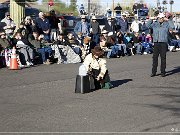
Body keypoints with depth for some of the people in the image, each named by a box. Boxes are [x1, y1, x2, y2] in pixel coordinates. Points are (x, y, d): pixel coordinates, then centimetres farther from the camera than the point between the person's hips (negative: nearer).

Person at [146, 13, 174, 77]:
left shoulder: (166, 24, 4)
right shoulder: (154, 24, 11)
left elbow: (172, 26, -11)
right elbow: (148, 25, 3)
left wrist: (168, 20, -10)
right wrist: (151, 19, -2)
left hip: (163, 43, -2)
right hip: (156, 43, 2)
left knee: (163, 57, 1)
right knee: (155, 57, 3)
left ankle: (163, 72, 9)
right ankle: (153, 72, 10)